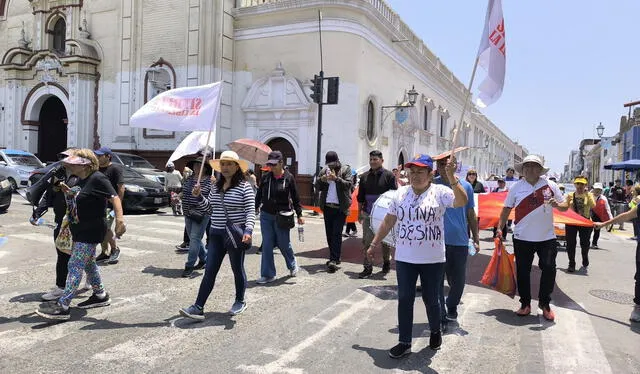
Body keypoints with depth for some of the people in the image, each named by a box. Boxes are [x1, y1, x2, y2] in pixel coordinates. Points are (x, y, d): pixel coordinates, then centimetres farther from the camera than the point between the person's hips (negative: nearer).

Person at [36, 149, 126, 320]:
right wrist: (68, 191, 3)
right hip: (80, 229, 10)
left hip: (91, 231, -10)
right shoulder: (81, 180, 11)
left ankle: (62, 306, -6)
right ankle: (100, 295, 32)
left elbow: (114, 197, -24)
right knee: (88, 263, 18)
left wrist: (119, 219, -35)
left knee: (75, 266, -9)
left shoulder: (98, 179, -17)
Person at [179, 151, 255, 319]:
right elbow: (209, 207, 19)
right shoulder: (216, 186, 10)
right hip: (216, 234, 5)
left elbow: (250, 211, -14)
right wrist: (199, 196, 2)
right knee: (209, 271, 4)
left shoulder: (244, 186, -9)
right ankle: (198, 308, 5)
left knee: (237, 268, 11)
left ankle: (240, 301, 31)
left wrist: (248, 230, -26)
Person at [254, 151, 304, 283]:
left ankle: (293, 265, 36)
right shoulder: (265, 177, 2)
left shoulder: (289, 178, -5)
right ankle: (268, 275, 13)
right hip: (266, 215, 3)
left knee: (284, 244, 8)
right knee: (267, 245, 3)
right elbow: (259, 195, 10)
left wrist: (299, 215, -1)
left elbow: (295, 198, 0)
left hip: (282, 216, -3)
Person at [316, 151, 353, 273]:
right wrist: (321, 180, -13)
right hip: (327, 206, 5)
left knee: (337, 233, -10)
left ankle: (334, 260, -11)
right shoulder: (324, 170, 11)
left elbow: (348, 184, -11)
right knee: (329, 233, 9)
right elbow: (318, 187, 8)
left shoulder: (345, 169, 0)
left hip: (340, 207, -5)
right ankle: (334, 258, 21)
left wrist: (336, 178, -24)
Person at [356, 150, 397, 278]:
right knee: (366, 241, -1)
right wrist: (359, 213, 11)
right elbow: (360, 197, 13)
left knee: (385, 241, 12)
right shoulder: (365, 176, 7)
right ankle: (368, 268, 5)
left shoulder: (389, 175, -4)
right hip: (368, 215, 3)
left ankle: (386, 262, 32)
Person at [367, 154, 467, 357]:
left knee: (431, 299, 11)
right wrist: (374, 244, 11)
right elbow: (388, 221, 9)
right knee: (404, 299, 5)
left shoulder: (440, 192, -7)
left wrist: (451, 178, -35)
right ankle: (404, 342, 17)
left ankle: (435, 331, 40)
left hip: (432, 259, -2)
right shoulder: (401, 193, 3)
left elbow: (462, 202, -25)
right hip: (404, 258, 3)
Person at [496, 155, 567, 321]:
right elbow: (507, 209, 5)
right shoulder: (516, 187, 0)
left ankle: (545, 304, 19)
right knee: (523, 271, 5)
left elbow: (565, 206, 6)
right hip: (522, 238, 0)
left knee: (549, 269, 0)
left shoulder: (550, 185, 1)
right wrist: (500, 228, -2)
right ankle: (525, 304, 21)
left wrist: (557, 204, -17)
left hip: (547, 237, 0)